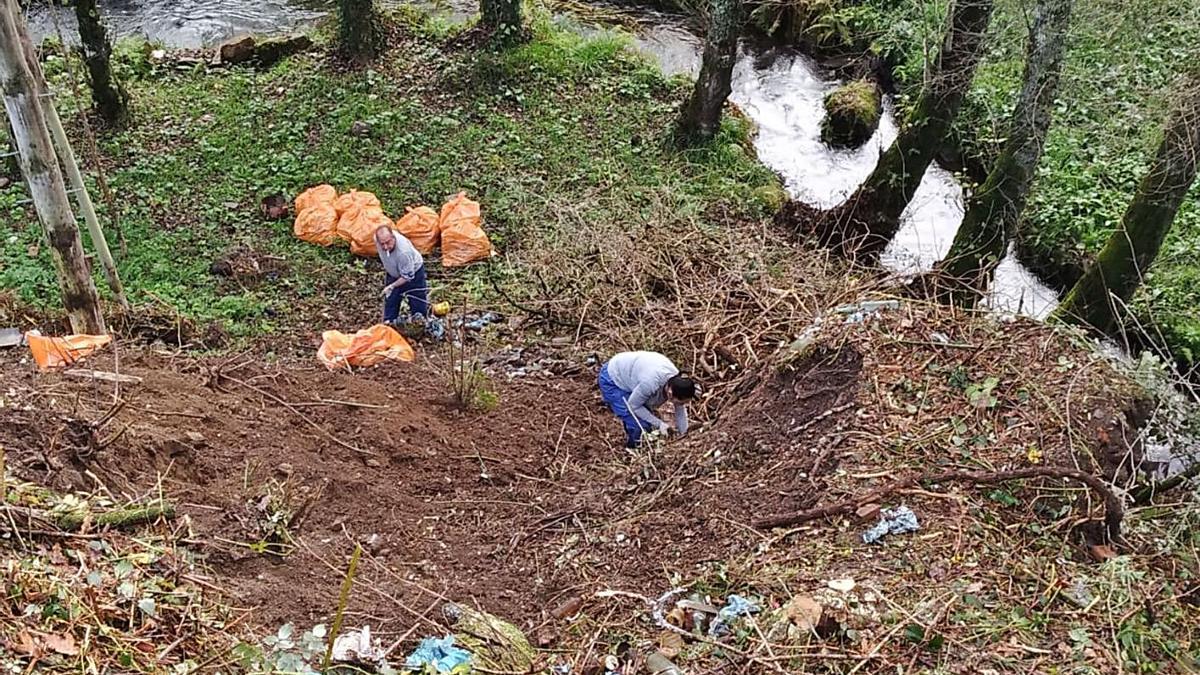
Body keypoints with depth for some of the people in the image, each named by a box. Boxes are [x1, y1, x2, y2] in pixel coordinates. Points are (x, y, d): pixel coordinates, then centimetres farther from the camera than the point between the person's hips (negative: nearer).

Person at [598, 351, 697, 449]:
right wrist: (659, 424, -21)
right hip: (612, 380, -7)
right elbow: (633, 406, -24)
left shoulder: (677, 380, -20)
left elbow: (681, 412, -5)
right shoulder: (651, 382, -41)